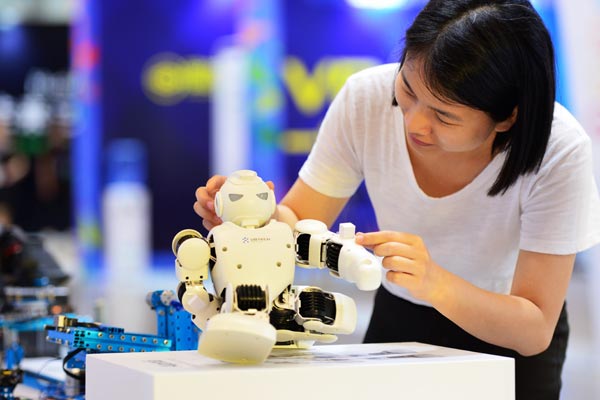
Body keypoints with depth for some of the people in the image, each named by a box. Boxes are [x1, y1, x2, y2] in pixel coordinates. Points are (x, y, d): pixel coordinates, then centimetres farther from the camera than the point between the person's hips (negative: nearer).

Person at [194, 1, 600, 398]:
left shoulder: (559, 152, -25)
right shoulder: (366, 99, -20)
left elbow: (534, 332, -25)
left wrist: (437, 284, -42)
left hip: (506, 340, -1)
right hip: (397, 321, 1)